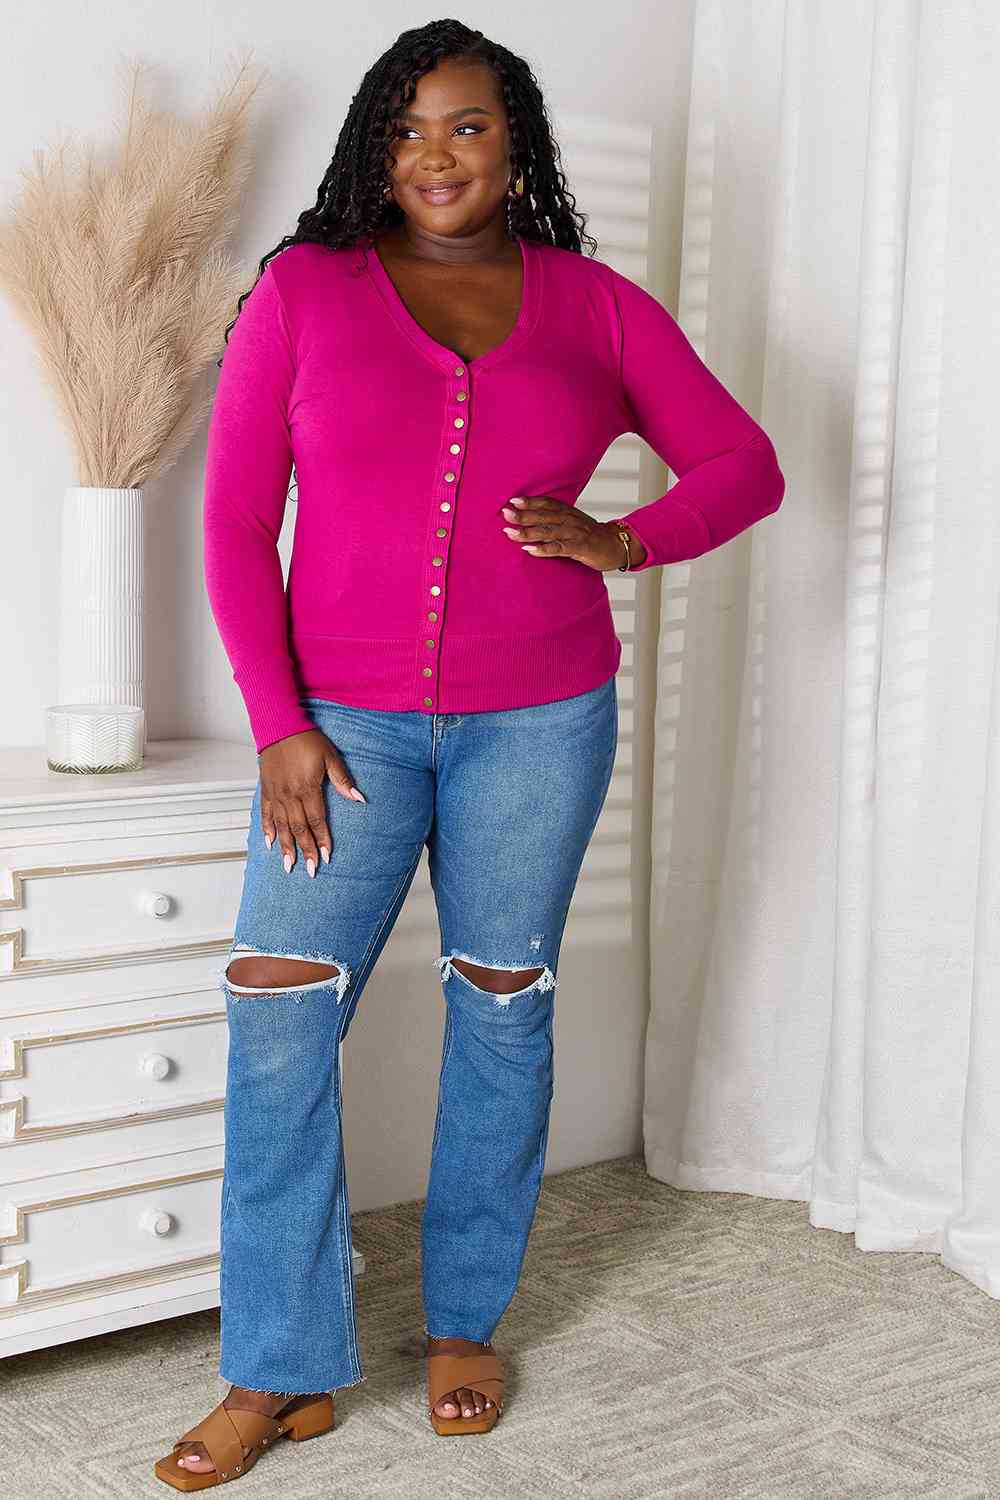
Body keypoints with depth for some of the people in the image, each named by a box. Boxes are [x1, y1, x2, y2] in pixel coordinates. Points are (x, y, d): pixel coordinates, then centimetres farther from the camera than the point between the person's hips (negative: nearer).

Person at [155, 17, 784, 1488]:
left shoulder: (598, 307, 4)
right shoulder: (303, 289, 0)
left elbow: (744, 462, 8)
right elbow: (237, 520, -1)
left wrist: (625, 540, -10)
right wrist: (278, 724, -8)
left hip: (539, 724, 1)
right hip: (345, 722, 0)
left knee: (503, 1008, 8)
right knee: (279, 1019, -6)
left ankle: (465, 1321, 26)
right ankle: (285, 1370, 7)